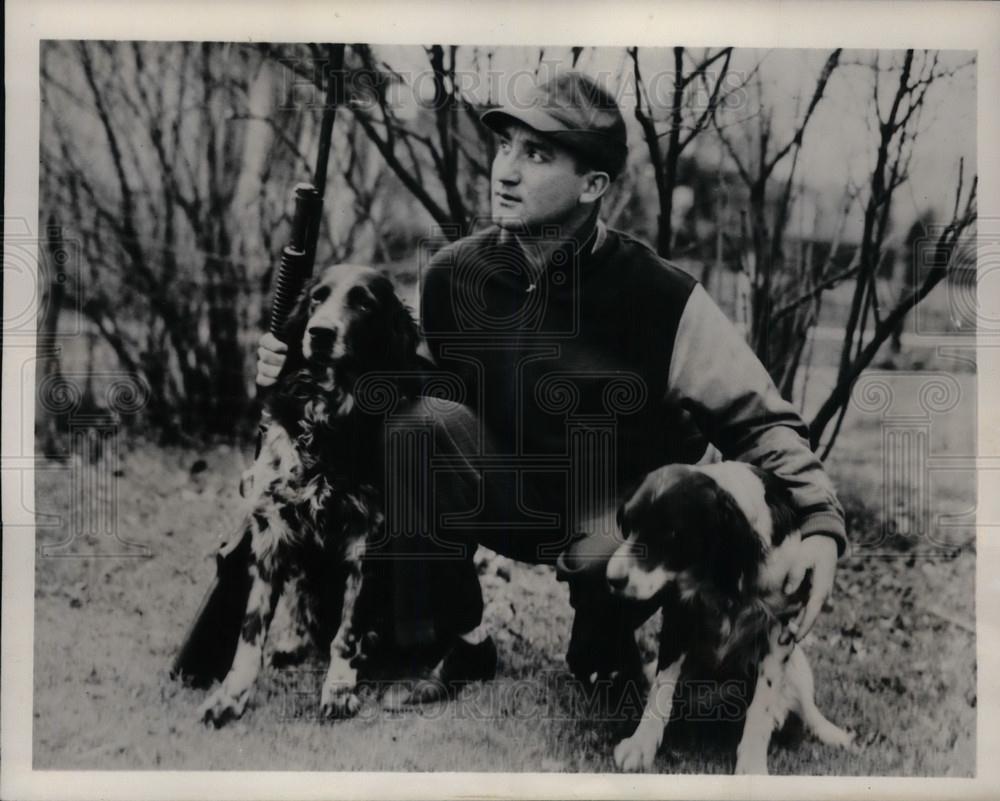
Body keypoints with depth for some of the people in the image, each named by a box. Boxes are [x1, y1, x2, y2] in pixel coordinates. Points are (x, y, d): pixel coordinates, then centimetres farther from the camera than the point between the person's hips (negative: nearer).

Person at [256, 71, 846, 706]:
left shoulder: (659, 296, -22)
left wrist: (819, 521, -33)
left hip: (619, 527, -3)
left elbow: (757, 420, -19)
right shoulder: (455, 273, -12)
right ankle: (462, 645, -5)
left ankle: (603, 659, 6)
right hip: (509, 502, 3)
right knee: (420, 423, -24)